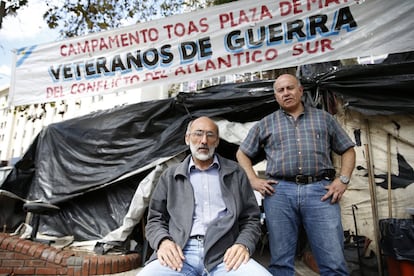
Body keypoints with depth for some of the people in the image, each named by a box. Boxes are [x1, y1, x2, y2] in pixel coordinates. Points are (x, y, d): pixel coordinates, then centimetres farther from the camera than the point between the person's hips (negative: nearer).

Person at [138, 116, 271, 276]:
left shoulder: (235, 173, 13)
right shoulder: (170, 176, 15)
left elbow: (251, 219, 12)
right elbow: (155, 220, 14)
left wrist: (244, 245, -8)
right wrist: (163, 241, -8)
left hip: (224, 255, 0)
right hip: (179, 255, 0)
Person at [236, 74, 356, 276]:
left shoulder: (324, 118, 18)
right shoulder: (265, 124, 16)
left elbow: (348, 150, 19)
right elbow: (242, 153, 19)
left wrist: (343, 179, 3)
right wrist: (253, 180, 4)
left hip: (320, 191, 0)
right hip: (279, 192, 0)